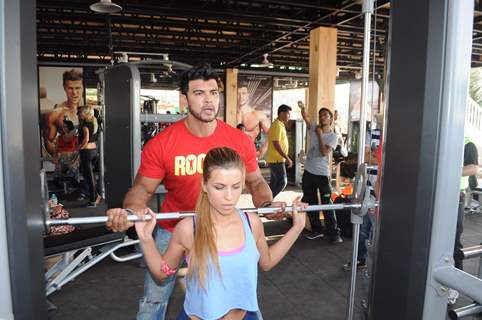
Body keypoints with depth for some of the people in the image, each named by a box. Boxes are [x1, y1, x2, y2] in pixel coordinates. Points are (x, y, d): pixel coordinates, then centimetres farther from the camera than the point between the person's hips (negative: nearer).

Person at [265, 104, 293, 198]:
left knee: (274, 183, 12)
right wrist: (287, 158, -22)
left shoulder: (280, 125, 16)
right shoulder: (277, 125, -16)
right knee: (282, 182, -8)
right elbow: (276, 144, -23)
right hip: (276, 160, -10)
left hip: (276, 159, 10)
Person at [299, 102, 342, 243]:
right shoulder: (314, 128, 6)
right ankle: (316, 230, 26)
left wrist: (320, 135, -11)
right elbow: (306, 118, -12)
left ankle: (334, 233, 9)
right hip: (308, 172, 4)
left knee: (327, 205, -1)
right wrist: (302, 108, -30)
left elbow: (324, 152, -17)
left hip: (323, 174, -4)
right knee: (310, 203, 12)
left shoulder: (333, 136, -4)